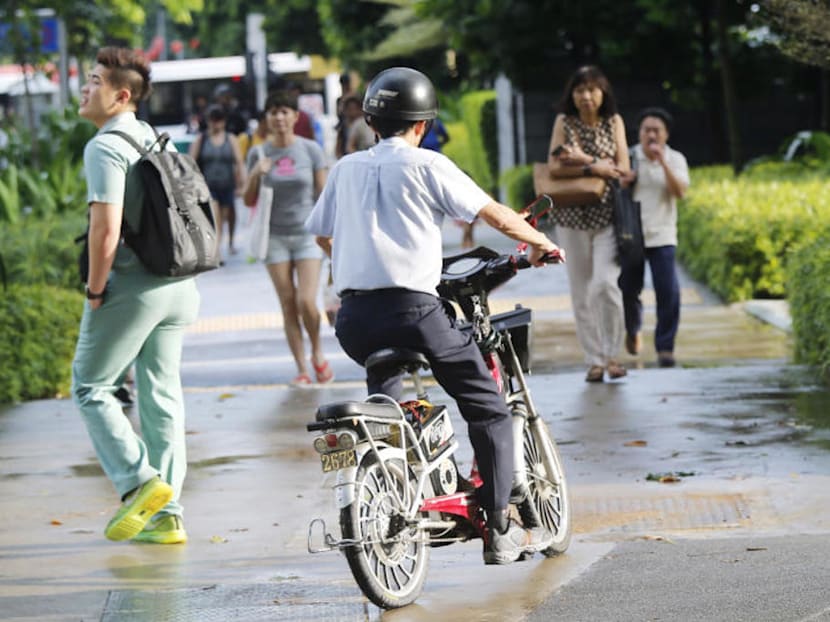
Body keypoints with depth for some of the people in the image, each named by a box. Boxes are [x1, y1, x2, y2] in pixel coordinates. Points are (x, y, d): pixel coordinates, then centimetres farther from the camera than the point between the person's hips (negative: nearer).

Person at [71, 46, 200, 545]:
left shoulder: (105, 148, -13)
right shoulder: (156, 140, 14)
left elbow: (106, 229, -22)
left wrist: (95, 289, -11)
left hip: (129, 286, -8)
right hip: (177, 286, 8)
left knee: (92, 386, 6)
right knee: (162, 395, 10)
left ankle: (139, 480, -7)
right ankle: (167, 515, 13)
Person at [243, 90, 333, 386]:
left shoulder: (310, 150, 0)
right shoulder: (259, 153, 3)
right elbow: (249, 200, 6)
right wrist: (256, 175, -13)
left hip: (307, 234, -2)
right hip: (275, 237, 2)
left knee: (306, 302, -13)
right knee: (288, 305, 1)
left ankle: (318, 354, 13)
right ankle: (302, 369, 7)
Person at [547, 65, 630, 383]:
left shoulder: (614, 122, 5)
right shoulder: (564, 122, 3)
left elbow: (622, 168, -4)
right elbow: (555, 167, -7)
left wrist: (584, 159, -13)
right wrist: (595, 168, -15)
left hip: (608, 215, -1)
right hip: (572, 216, 1)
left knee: (606, 283, -16)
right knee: (581, 291, 3)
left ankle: (612, 354, -2)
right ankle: (594, 360, 11)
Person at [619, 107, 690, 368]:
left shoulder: (675, 160, 2)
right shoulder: (629, 157, 2)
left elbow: (680, 192, -12)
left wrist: (663, 163, -21)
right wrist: (623, 181, -15)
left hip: (661, 236, -1)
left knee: (668, 292, -13)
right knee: (629, 290, 7)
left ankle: (665, 347, -5)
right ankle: (633, 329, 38)